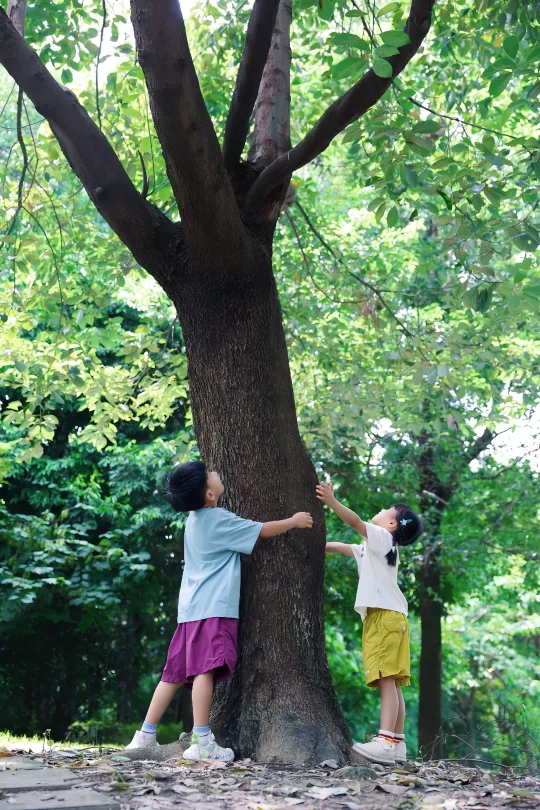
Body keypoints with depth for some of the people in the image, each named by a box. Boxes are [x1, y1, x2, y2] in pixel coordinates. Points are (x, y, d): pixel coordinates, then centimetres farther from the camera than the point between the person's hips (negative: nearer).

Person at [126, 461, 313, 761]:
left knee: (177, 673, 10)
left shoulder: (197, 517, 16)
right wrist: (293, 521, 14)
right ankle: (202, 742, -17)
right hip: (214, 607, -9)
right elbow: (262, 530, -1)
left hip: (192, 607, 9)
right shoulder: (219, 520, -9)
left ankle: (146, 736, 11)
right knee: (206, 669, -14)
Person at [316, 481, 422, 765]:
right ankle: (397, 744, 8)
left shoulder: (383, 538, 0)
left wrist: (331, 501, -22)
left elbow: (355, 521, -14)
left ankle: (385, 742, -26)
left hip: (387, 616, -10)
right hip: (379, 617, 10)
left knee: (387, 679, -18)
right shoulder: (373, 546, 28)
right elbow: (342, 547, 37)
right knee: (390, 682, 7)